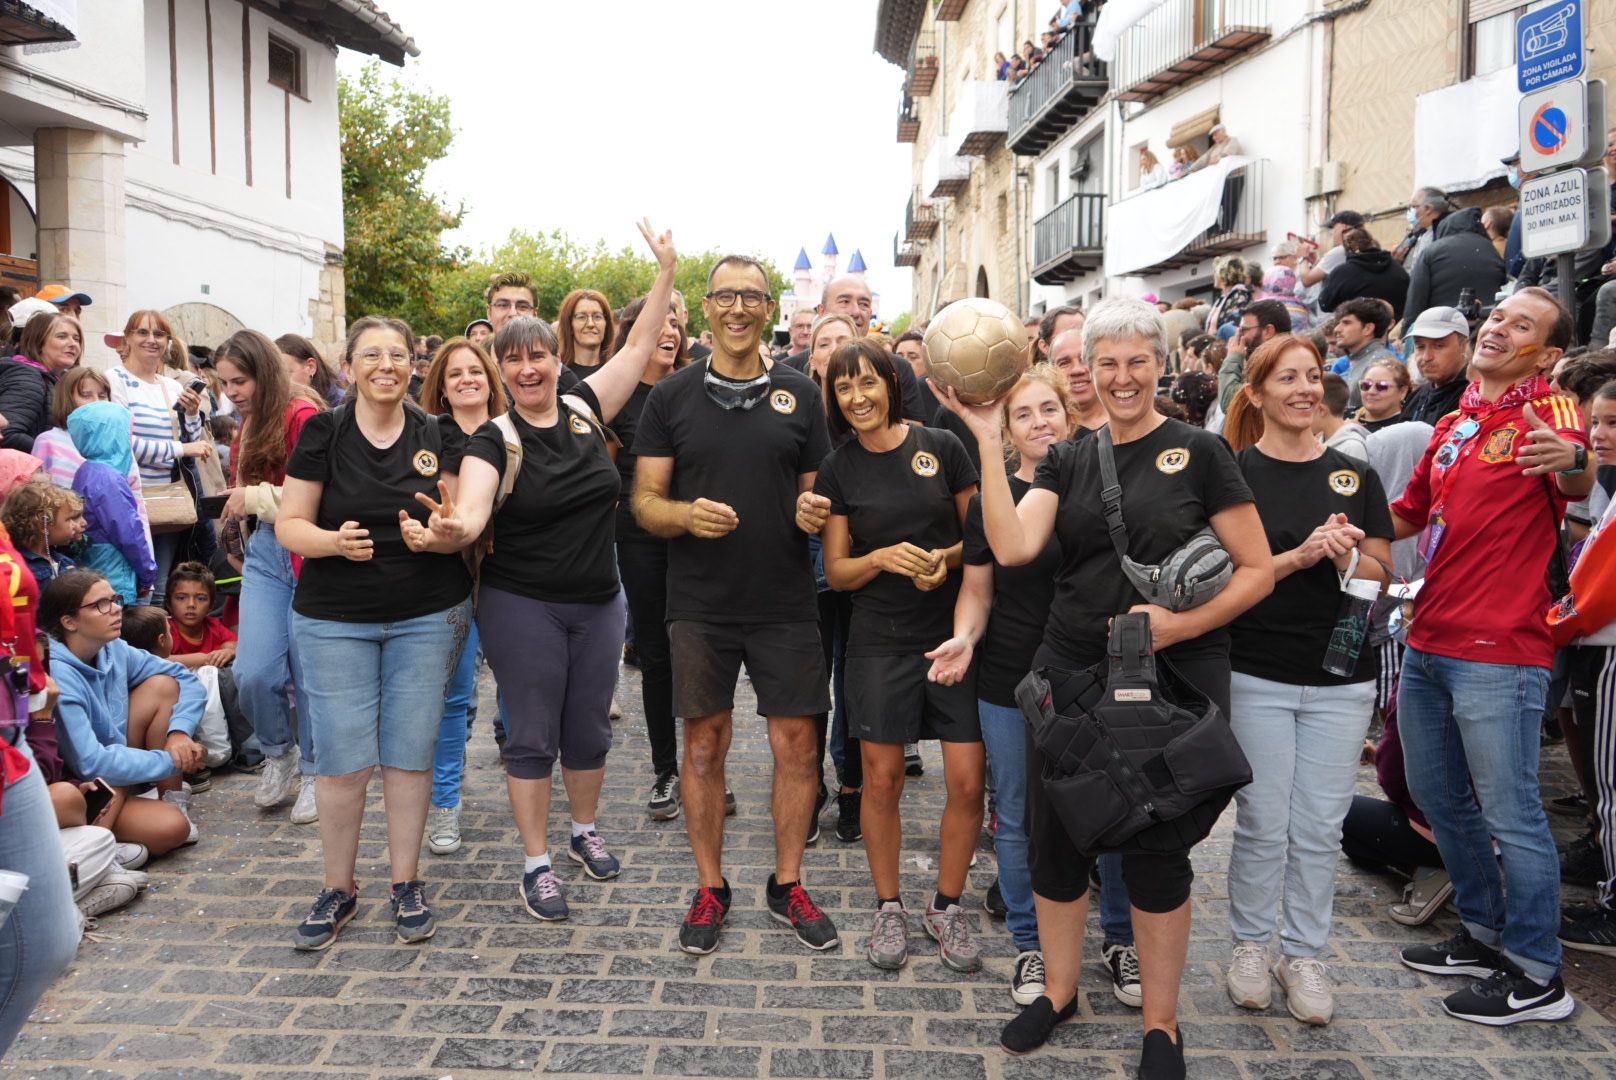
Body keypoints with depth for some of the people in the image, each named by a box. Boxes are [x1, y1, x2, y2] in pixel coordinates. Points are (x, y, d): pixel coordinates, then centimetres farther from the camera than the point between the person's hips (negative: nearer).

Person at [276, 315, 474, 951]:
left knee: (410, 754, 5)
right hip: (334, 619, -1)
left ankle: (405, 885, 20)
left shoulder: (438, 436, 3)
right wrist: (334, 540, -22)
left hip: (427, 617, 1)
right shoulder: (323, 433, -1)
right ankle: (337, 888, 19)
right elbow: (289, 525, -2)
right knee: (342, 760, 0)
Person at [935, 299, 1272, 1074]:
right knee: (1054, 839, 9)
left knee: (1156, 851, 8)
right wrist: (989, 442, -12)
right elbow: (1012, 546, -10)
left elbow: (1256, 571, -4)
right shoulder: (1067, 461, 7)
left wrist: (1176, 624, -17)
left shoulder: (1199, 452, -3)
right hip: (1070, 677, 3)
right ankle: (1058, 990, 33)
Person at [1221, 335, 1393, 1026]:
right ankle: (1251, 945, 24)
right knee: (1263, 824, 4)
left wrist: (1346, 556, -15)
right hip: (1257, 675, -3)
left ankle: (1304, 954, 24)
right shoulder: (1233, 473, -2)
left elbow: (1380, 577, 6)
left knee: (1320, 828, 8)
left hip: (1341, 677, 3)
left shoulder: (1355, 476, 8)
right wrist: (1299, 557, -21)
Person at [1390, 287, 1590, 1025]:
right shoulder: (1451, 426, 14)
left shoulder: (1550, 411, -7)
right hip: (1428, 643, 8)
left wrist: (1572, 461, -49)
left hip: (1498, 652, -8)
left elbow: (1580, 484, -28)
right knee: (1437, 795, 17)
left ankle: (1537, 976, 14)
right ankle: (1485, 935, 34)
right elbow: (1407, 516, 22)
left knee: (1509, 812, -2)